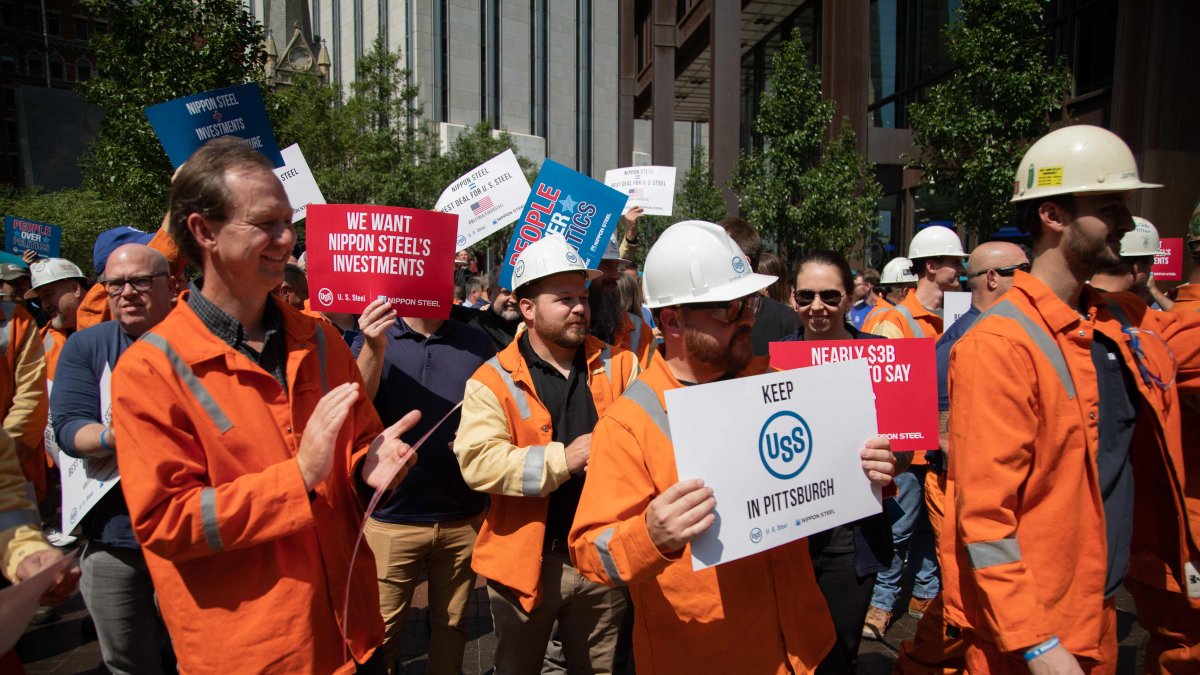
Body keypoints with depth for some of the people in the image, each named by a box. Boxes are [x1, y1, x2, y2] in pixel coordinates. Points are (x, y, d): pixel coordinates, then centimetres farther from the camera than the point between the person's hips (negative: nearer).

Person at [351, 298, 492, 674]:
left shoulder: (476, 344, 2)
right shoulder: (373, 338, -2)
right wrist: (374, 350, -33)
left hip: (463, 519, 2)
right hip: (392, 517, -2)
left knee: (451, 625, 17)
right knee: (381, 630, 11)